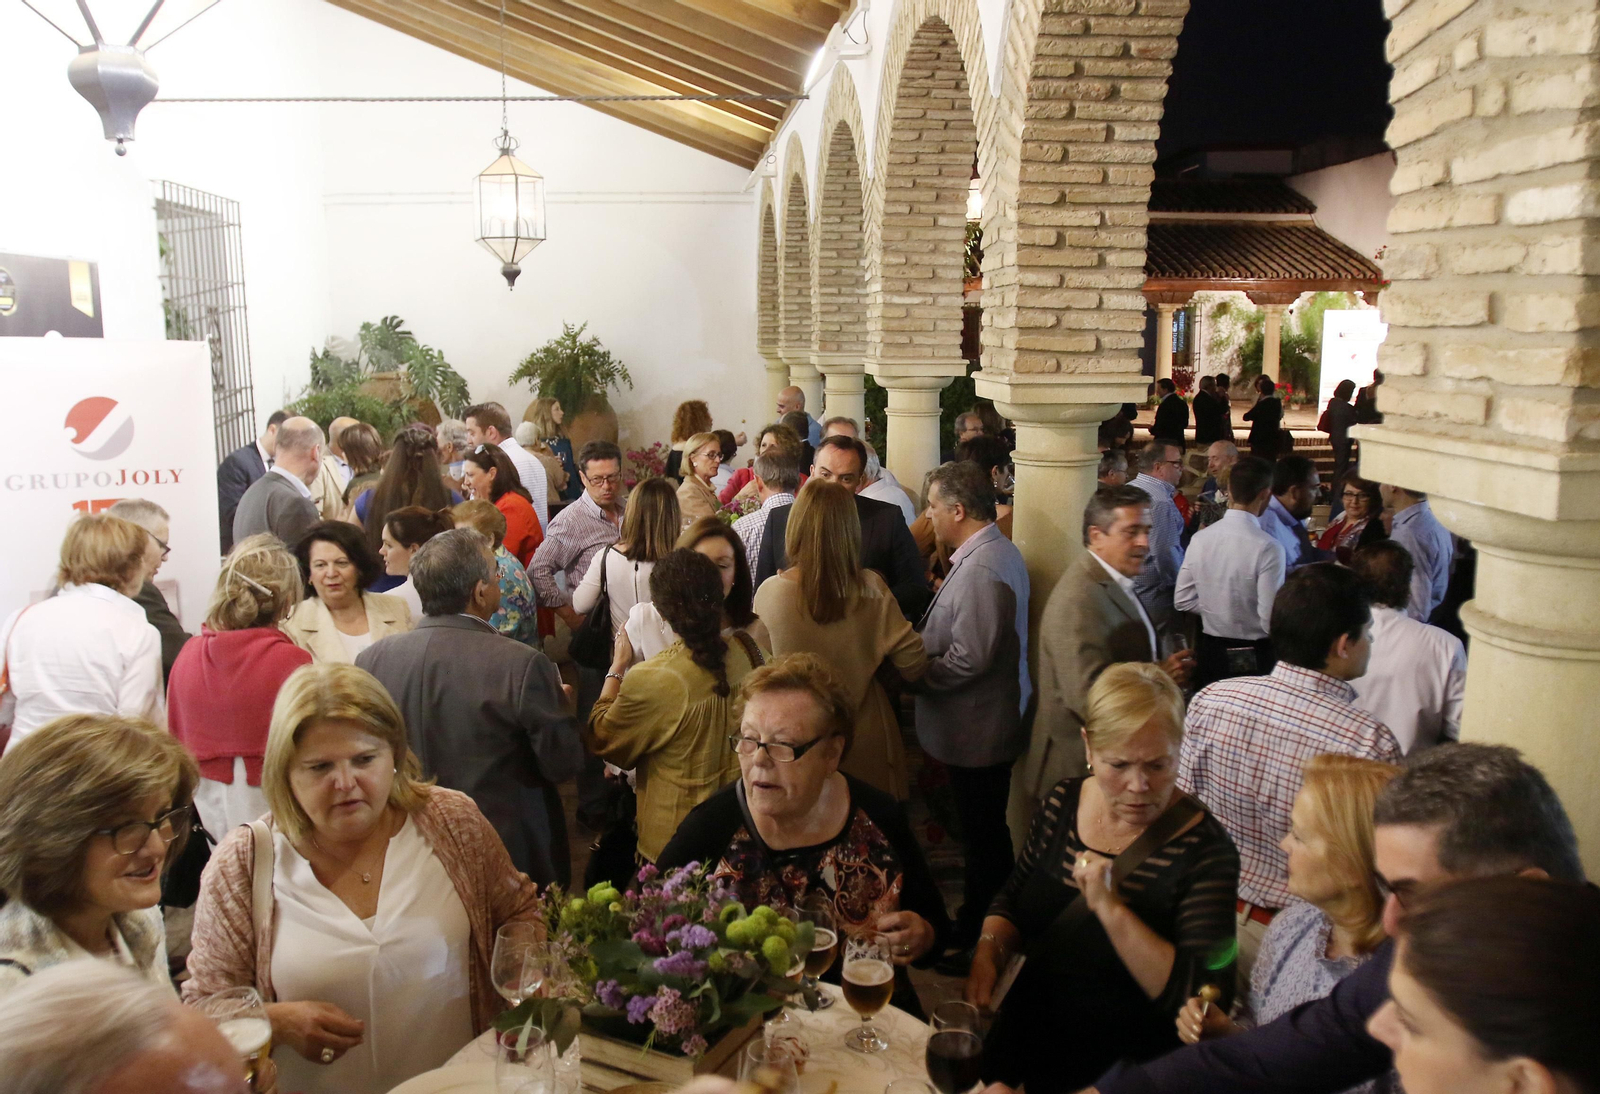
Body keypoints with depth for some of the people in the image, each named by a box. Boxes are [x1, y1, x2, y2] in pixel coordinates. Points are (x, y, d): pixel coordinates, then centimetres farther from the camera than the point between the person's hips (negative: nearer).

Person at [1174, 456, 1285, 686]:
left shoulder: (1200, 538, -3)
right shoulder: (1268, 548, -19)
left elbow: (1182, 600, 4)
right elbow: (1271, 621, -19)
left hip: (1208, 651, 5)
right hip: (1253, 657, -5)